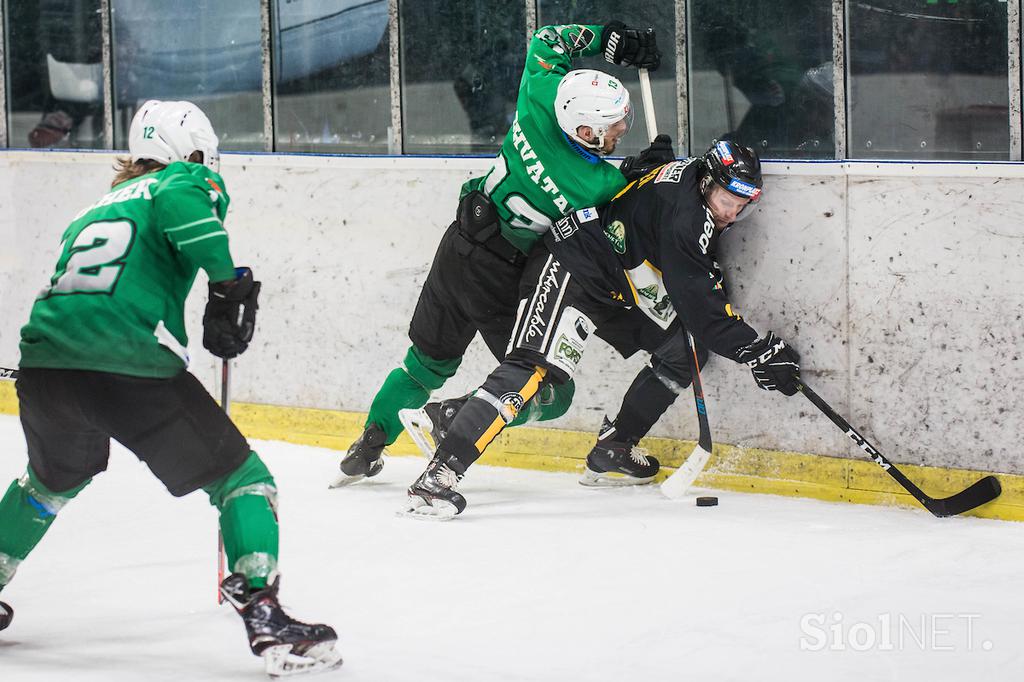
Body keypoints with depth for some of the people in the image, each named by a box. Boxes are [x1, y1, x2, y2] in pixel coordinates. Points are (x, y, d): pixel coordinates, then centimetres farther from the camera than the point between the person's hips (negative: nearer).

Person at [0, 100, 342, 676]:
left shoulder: (92, 212, 31)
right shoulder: (188, 181, 10)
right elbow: (181, 202, -15)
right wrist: (230, 282, -10)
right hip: (130, 367, -6)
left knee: (52, 481, 36)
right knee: (242, 478, 6)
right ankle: (264, 617, -8)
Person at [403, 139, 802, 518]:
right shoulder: (683, 216, -27)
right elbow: (699, 310, -28)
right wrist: (754, 350, -24)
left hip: (616, 285, 11)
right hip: (569, 268, -11)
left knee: (683, 349, 8)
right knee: (536, 368, -26)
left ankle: (614, 449, 16)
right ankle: (436, 478, -34)